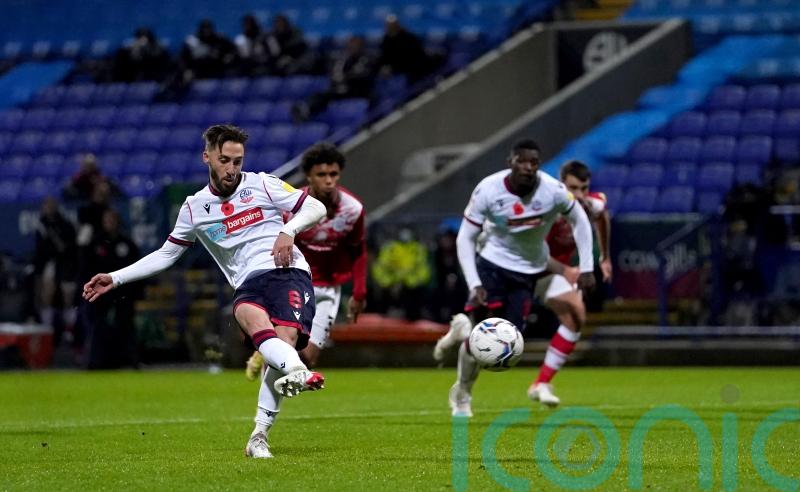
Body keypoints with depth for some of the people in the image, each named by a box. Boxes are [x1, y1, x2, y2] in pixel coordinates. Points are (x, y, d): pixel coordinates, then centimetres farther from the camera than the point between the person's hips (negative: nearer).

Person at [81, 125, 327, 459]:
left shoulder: (262, 184, 10)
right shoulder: (194, 208, 16)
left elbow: (316, 207, 10)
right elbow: (165, 255, 26)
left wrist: (288, 232, -9)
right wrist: (116, 278, 20)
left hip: (288, 272, -2)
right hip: (249, 282, 2)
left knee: (285, 337, -28)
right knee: (249, 315, -36)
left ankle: (259, 437, -24)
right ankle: (298, 371, -62)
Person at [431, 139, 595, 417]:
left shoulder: (553, 191, -20)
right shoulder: (488, 190, -21)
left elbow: (579, 221, -1)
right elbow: (465, 239, -14)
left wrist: (587, 268, -5)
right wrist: (474, 285, -22)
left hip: (528, 271, 1)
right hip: (492, 262, -1)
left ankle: (463, 330, 25)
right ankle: (462, 393, 18)